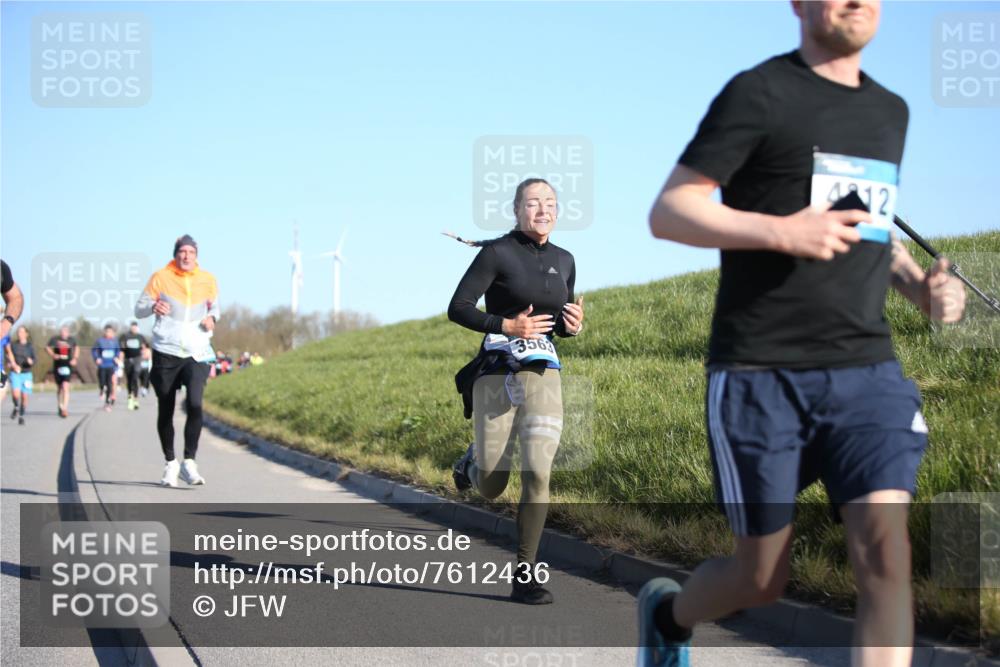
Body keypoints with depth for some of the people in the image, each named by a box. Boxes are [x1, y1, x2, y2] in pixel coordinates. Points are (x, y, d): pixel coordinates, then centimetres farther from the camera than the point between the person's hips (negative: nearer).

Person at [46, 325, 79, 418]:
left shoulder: (71, 340, 2)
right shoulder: (54, 339, -2)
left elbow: (77, 348, 20)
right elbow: (47, 348, 9)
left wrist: (75, 359, 6)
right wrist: (53, 355, -10)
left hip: (67, 366, -1)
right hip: (57, 366, 1)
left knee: (65, 387, -17)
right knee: (59, 388, 13)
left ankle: (65, 409, -22)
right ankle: (60, 406, 33)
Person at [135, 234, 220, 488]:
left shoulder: (208, 280, 7)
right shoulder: (160, 277, 0)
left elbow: (214, 306, 23)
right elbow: (139, 309, 4)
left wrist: (212, 317, -1)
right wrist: (153, 307, -19)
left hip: (197, 354, 0)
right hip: (166, 352, 0)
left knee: (195, 404, -20)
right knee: (165, 411, 7)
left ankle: (189, 462, -13)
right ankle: (170, 464, 23)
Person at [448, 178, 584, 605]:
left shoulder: (564, 261, 10)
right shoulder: (497, 253, -6)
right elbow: (458, 309, -9)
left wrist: (573, 326, -2)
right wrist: (507, 326, -20)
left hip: (543, 377, 3)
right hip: (497, 374, -3)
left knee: (537, 474, -13)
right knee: (491, 487, 5)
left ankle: (525, 577, -5)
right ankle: (474, 460, 44)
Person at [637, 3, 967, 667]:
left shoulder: (891, 111, 15)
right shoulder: (760, 94, -5)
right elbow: (667, 212, -8)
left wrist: (919, 282, 9)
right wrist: (781, 231, -22)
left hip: (867, 368, 5)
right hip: (763, 373, -5)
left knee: (886, 550, -15)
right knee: (762, 579, 4)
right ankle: (669, 612, 38)